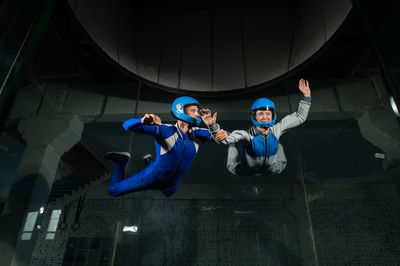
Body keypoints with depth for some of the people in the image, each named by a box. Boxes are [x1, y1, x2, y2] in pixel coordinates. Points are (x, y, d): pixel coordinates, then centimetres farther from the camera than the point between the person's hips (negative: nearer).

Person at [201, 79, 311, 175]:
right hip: (247, 173, -2)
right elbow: (222, 138, -43)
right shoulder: (248, 135, -30)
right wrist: (213, 126, -61)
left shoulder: (276, 130, -17)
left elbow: (299, 117, -5)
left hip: (272, 171, 2)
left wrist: (306, 97, -12)